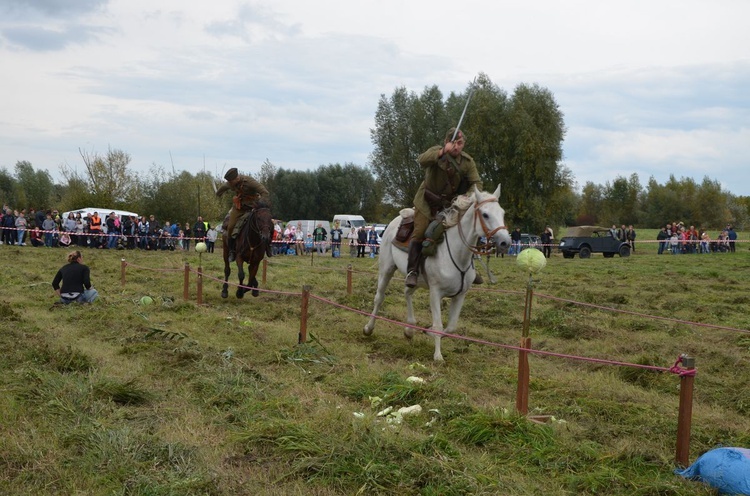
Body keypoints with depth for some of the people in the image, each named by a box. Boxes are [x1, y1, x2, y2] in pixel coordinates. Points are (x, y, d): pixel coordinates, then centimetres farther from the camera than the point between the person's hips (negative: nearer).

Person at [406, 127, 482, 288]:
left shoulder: (467, 161, -8)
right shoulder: (436, 151, -16)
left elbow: (476, 183, -10)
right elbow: (422, 160, -38)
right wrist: (443, 152, -53)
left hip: (451, 202, 4)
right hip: (428, 201, -3)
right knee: (419, 232, -15)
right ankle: (412, 271, -10)